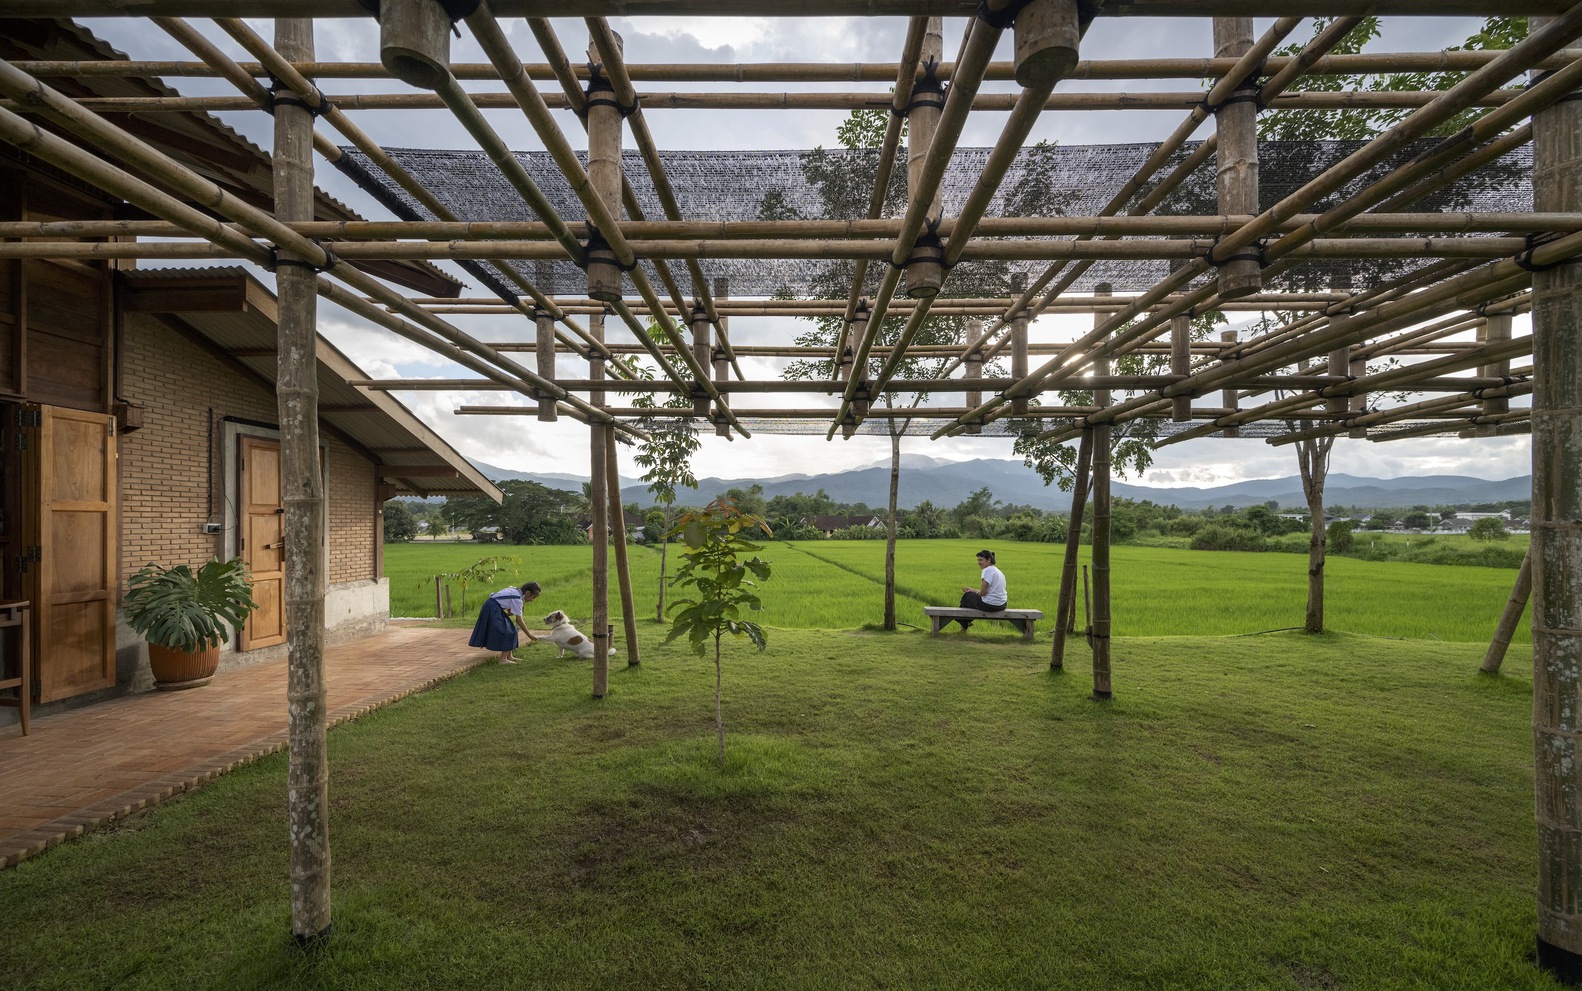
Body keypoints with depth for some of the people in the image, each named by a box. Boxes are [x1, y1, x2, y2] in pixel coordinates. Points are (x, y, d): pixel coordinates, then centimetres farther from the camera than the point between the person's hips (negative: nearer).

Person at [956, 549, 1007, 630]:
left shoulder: (987, 570, -16)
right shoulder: (998, 571, 13)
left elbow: (983, 592, -21)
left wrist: (977, 593, 1)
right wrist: (972, 590, 19)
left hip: (990, 605, -9)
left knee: (966, 596, 15)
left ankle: (964, 624, 37)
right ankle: (967, 621, 42)